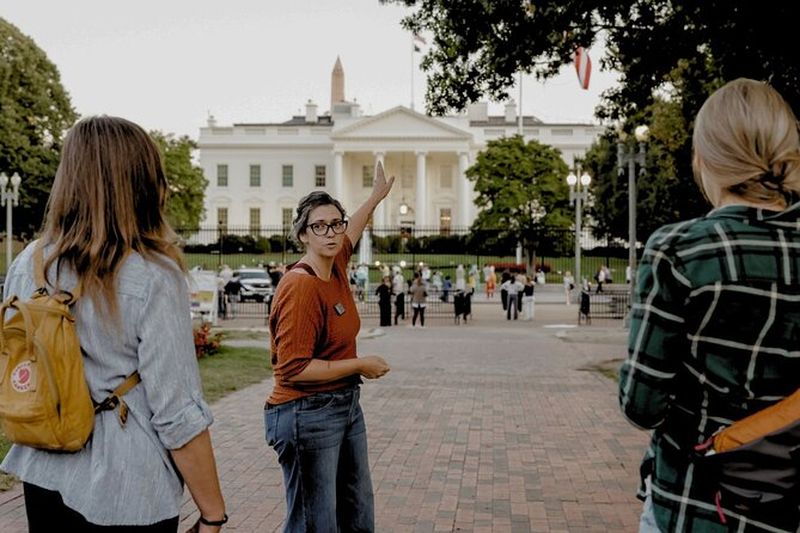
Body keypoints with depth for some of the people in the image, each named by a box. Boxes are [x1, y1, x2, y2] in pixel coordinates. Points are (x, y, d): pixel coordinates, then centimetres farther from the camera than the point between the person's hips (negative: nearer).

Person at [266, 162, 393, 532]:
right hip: (307, 414, -9)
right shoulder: (300, 287, -21)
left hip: (347, 405, 9)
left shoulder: (336, 268, 3)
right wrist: (361, 365, -15)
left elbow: (351, 233, 28)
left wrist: (377, 196, 40)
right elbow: (293, 369, -24)